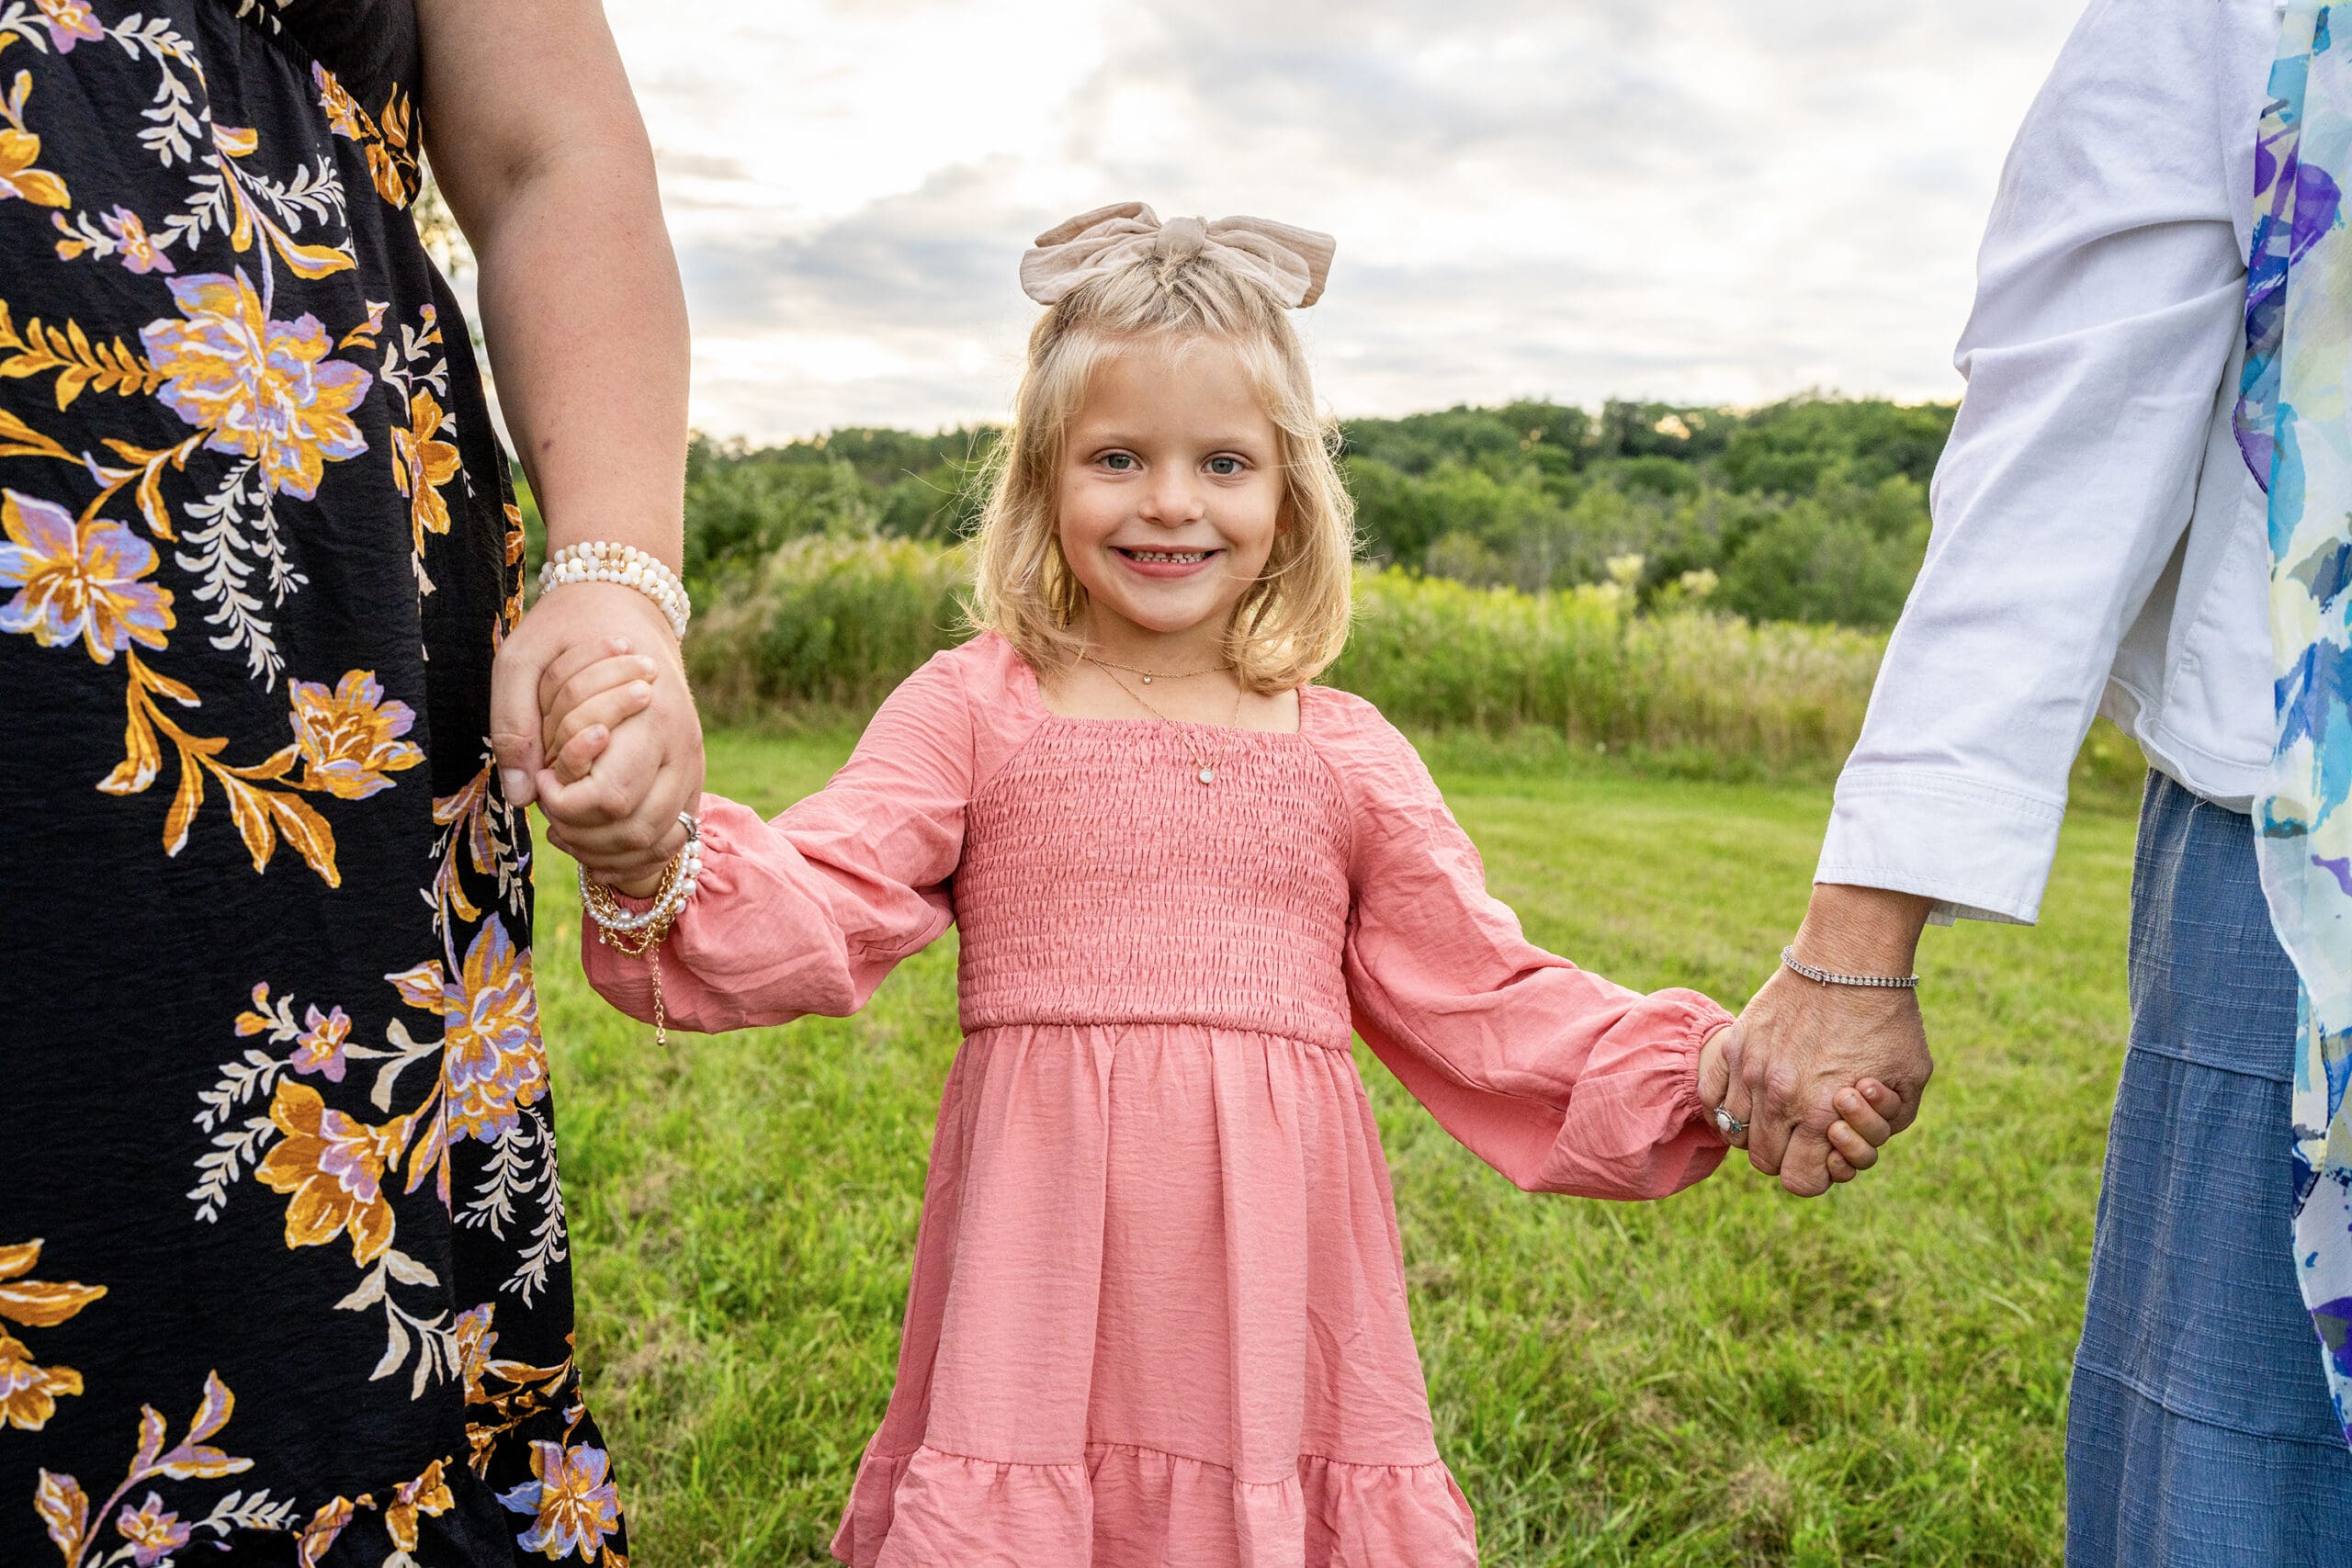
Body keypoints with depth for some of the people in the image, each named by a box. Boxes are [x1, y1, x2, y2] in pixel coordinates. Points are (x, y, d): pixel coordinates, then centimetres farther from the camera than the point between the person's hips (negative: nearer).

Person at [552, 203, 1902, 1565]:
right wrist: (655, 863, -27)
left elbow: (1483, 997, 8)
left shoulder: (1345, 754, 6)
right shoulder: (976, 710, 1)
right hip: (1046, 1242, -1)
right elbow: (815, 914, -7)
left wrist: (1705, 1069, -3)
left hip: (1273, 1248, 2)